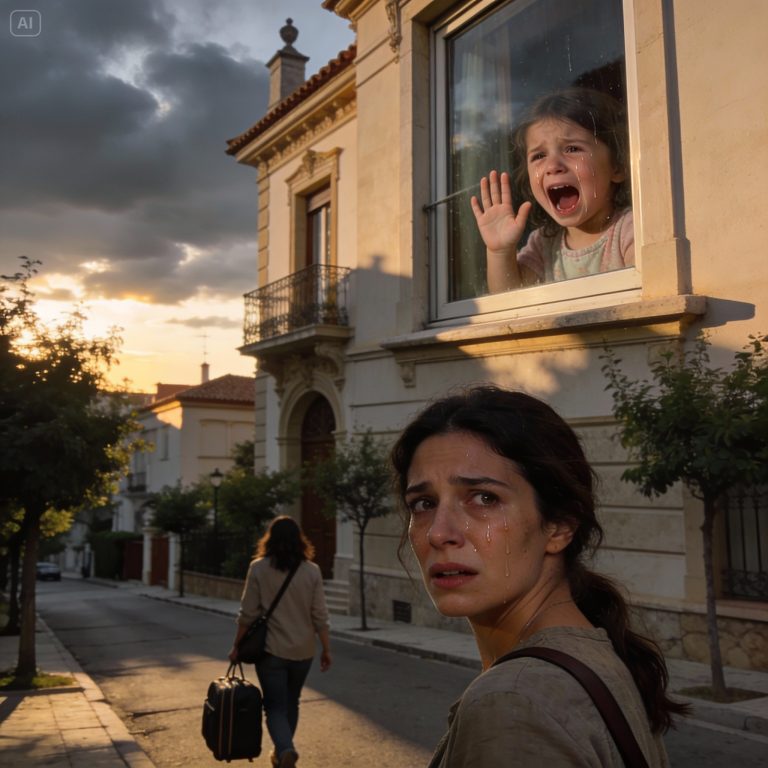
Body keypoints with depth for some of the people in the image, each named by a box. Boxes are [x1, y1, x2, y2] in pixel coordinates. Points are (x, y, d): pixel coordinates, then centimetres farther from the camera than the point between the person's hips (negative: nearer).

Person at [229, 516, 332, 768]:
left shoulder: (258, 568, -8)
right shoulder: (312, 571, -4)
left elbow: (248, 613, -7)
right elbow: (320, 616, -3)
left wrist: (237, 646, 4)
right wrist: (326, 649, 5)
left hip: (271, 650, -2)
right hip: (302, 651, 3)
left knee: (275, 705, 5)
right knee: (291, 703, 21)